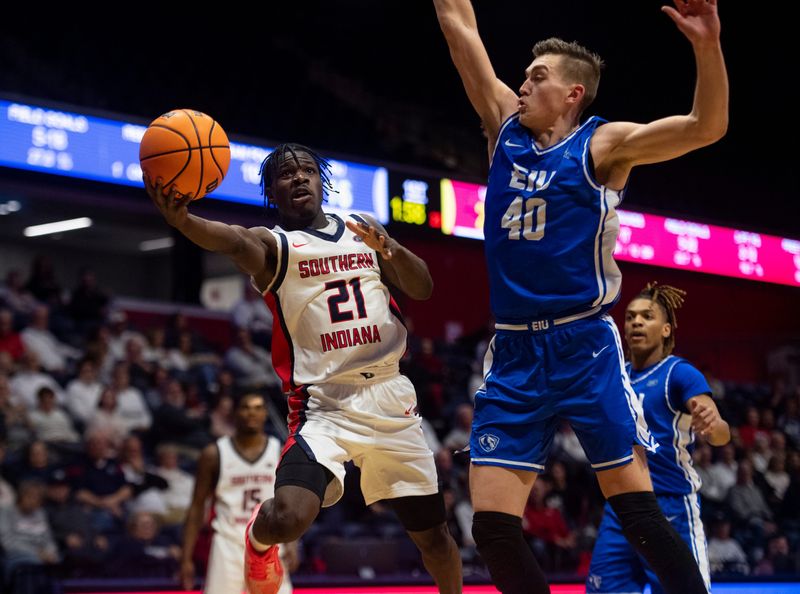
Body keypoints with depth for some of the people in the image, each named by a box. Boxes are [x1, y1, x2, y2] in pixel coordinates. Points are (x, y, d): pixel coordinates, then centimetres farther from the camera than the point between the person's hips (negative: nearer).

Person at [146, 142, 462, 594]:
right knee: (287, 519, -26)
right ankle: (259, 535, 10)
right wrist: (181, 220, -49)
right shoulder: (273, 244, -2)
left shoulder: (364, 231, 13)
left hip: (390, 398, 4)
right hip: (324, 404, -4)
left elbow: (422, 289, 7)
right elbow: (235, 241, -26)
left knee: (433, 531, 11)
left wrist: (390, 248, -14)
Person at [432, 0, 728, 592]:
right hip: (513, 355, 5)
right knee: (493, 526, -3)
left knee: (640, 512, -6)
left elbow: (706, 126, -14)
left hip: (585, 348, -4)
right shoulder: (507, 128, 12)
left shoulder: (602, 144, -1)